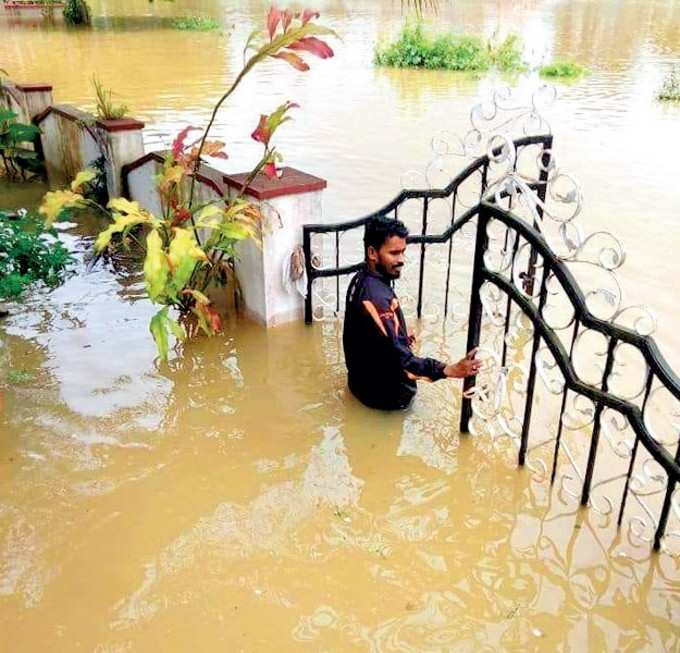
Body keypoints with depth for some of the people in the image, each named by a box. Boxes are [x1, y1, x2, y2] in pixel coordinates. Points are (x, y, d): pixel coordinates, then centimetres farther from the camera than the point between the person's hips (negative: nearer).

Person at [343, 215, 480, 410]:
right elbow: (399, 358, -41)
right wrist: (449, 370, -50)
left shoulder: (361, 280, -2)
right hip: (382, 393, -9)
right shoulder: (376, 296, -33)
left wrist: (401, 339, 11)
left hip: (361, 378, 9)